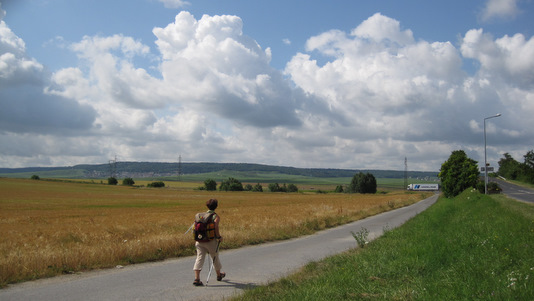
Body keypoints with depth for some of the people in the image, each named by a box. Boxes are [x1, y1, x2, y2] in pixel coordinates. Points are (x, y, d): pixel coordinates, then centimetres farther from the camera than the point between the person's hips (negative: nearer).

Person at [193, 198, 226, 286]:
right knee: (215, 257, 16)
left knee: (199, 258, 1)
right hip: (210, 240, -3)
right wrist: (219, 237, -11)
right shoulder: (216, 216, -6)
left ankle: (196, 278, -11)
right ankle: (219, 275, 37)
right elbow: (215, 227, -22)